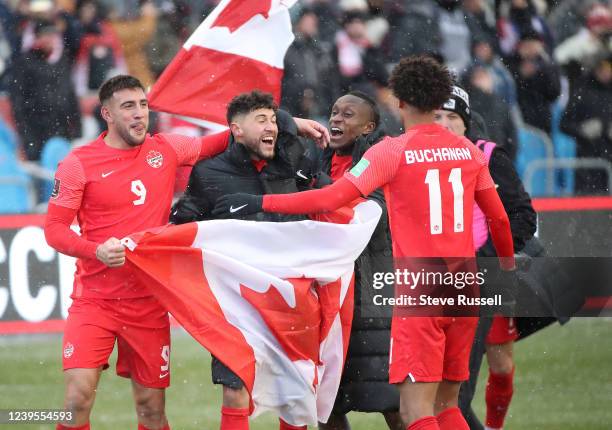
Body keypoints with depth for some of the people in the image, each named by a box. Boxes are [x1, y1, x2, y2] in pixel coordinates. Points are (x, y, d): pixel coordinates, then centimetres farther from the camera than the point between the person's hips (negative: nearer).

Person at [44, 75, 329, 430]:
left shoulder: (165, 149, 5)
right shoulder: (79, 163, -4)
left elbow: (214, 144, 20)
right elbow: (55, 229, -4)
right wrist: (96, 250, -23)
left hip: (149, 303, 3)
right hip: (95, 301, -3)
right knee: (78, 398, -16)